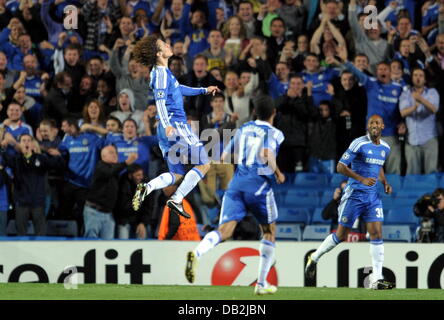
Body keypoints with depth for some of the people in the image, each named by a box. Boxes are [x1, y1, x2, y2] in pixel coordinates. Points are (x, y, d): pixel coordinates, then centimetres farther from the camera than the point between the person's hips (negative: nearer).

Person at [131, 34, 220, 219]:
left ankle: (147, 188, -11)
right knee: (203, 165, -2)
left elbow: (178, 89, 33)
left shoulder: (163, 72, 16)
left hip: (167, 131, 9)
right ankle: (176, 200, -11)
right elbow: (160, 100, -24)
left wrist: (204, 91, 41)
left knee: (176, 174, 12)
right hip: (176, 126, -9)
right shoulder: (161, 73, -12)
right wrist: (167, 124, -36)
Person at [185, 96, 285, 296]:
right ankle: (262, 284, 18)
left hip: (236, 183, 4)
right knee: (269, 233, 17)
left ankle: (197, 253, -42)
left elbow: (224, 156, 20)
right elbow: (266, 154, -17)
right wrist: (277, 173, -2)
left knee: (224, 230, -10)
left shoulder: (243, 129, 18)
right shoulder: (274, 133, 3)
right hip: (259, 185, -3)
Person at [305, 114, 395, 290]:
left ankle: (377, 279, -7)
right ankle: (315, 257, 26)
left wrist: (385, 183, 11)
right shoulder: (359, 144, -12)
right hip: (354, 195, -5)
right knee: (341, 235, 1)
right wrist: (362, 179, -23)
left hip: (373, 196, 5)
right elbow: (340, 167, -14)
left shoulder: (385, 148, 11)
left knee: (377, 234, -7)